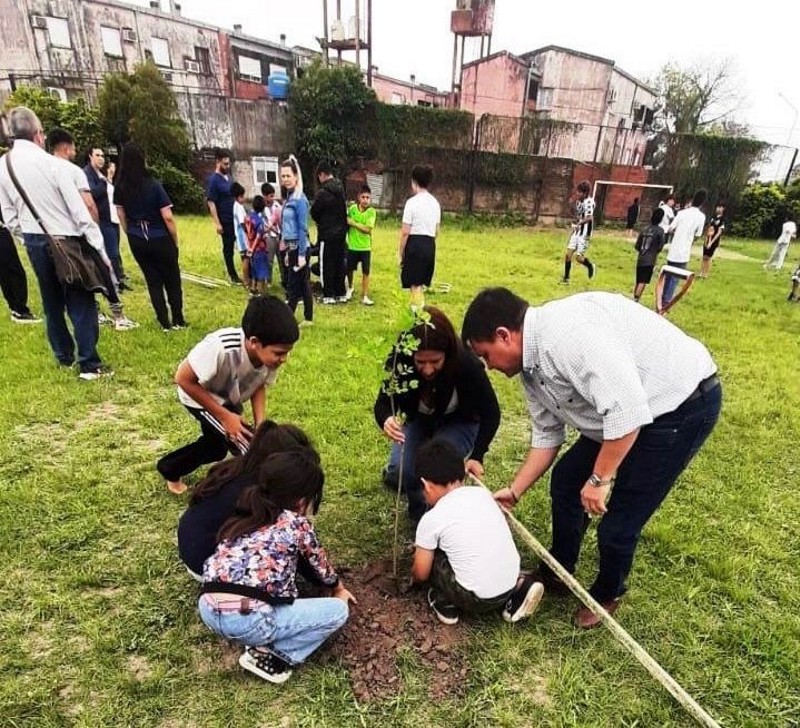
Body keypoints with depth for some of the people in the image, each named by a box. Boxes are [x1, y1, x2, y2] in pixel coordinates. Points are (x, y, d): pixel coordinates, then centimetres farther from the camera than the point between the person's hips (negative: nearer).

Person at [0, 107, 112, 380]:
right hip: (65, 240, -6)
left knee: (52, 301, 17)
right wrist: (100, 248, -14)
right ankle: (89, 365, -1)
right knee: (81, 303, -2)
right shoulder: (50, 163, -15)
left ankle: (63, 356, 30)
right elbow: (80, 211, -17)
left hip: (33, 242, 6)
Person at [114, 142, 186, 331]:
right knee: (172, 280, 11)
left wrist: (132, 236, 19)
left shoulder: (120, 187, -1)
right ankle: (178, 321, 17)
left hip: (137, 241, 4)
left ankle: (165, 323, 14)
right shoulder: (154, 185, -15)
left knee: (153, 281, 13)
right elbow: (167, 217, -16)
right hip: (159, 239, -4)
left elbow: (122, 217, 6)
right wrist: (175, 240, -4)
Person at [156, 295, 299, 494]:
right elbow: (183, 378, -31)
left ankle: (170, 468, 56)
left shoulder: (269, 355, -28)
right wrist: (224, 416, -29)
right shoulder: (220, 347, -45)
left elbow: (260, 386, -9)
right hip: (200, 395, -6)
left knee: (216, 447, 29)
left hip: (229, 399, 7)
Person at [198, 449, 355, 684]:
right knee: (338, 610, 7)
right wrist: (338, 587, 39)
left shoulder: (245, 515, 16)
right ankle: (269, 655, 3)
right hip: (247, 620, -7)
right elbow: (320, 564, 17)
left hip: (208, 610, 7)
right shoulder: (297, 523, -1)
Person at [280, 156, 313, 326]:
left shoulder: (299, 199, -14)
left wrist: (301, 255, -19)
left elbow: (303, 229, -18)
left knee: (293, 287, -2)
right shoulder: (290, 197, 12)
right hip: (293, 248, 9)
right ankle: (308, 319, 21)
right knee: (303, 284, 13)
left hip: (299, 248, -9)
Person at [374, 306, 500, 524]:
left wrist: (477, 456, -35)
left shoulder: (466, 363, -35)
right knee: (401, 471, -20)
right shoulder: (400, 359, -32)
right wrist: (386, 420, -47)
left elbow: (491, 414, -23)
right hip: (416, 418, 2)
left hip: (457, 422, -1)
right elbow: (383, 403, -22)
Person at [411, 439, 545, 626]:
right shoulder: (483, 493, 6)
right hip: (510, 584, 5)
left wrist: (412, 575, 28)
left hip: (476, 600, -5)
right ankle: (518, 588, 15)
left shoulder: (431, 520, -8)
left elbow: (420, 574, 4)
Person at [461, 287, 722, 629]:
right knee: (566, 479, 13)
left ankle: (607, 595, 28)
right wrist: (514, 491, 10)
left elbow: (628, 409, -33)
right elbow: (547, 434, 9)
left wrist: (600, 479, -22)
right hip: (626, 409, 9)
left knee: (618, 521, -3)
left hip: (683, 404, -9)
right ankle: (556, 573, 34)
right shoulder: (531, 361, 0)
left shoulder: (567, 333, -31)